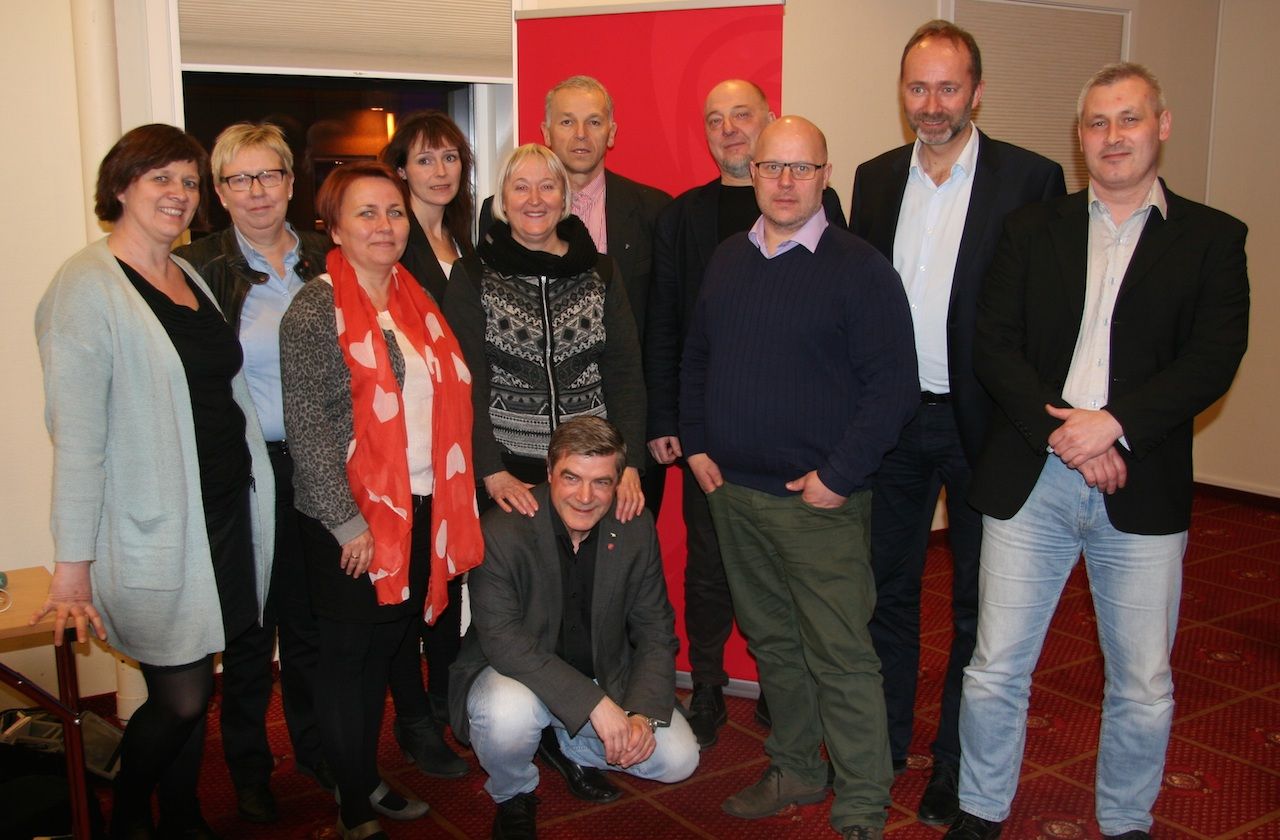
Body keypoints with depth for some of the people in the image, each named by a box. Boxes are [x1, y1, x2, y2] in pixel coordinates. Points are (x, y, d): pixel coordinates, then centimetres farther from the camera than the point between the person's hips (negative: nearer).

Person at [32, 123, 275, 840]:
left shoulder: (190, 276, 12)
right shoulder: (88, 285, -11)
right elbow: (76, 433, -16)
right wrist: (74, 565, -18)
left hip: (226, 512, 7)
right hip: (152, 530, -7)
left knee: (192, 690, 14)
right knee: (182, 696, 0)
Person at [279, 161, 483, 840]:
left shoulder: (415, 301, 9)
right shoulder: (316, 310, -11)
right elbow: (306, 428, -14)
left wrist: (452, 495, 7)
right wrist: (348, 523, -15)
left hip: (421, 506, 6)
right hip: (351, 519, -6)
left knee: (392, 647, 15)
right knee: (351, 657, 6)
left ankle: (372, 779, 32)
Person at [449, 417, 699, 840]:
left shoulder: (636, 528, -9)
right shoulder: (501, 532, -23)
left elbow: (656, 633, -3)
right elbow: (503, 641, -28)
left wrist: (644, 713, -20)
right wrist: (594, 702, -34)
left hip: (606, 679, 4)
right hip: (514, 677, -4)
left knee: (679, 759, -9)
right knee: (509, 710, -36)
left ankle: (572, 746, 20)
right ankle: (513, 797, 0)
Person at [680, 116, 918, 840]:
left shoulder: (859, 268, -9)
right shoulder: (728, 260, 10)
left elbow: (893, 384, -12)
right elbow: (696, 359, 19)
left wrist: (839, 476, -15)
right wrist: (697, 445, 9)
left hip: (820, 500, -6)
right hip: (733, 489, 6)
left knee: (840, 657, -2)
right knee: (771, 641, 17)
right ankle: (796, 771, 33)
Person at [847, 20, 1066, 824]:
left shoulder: (1031, 178, -8)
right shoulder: (876, 177, 6)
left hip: (983, 423, -4)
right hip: (892, 418, 4)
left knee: (978, 607, 10)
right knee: (890, 589, 16)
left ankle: (957, 768, 26)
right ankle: (884, 742, 33)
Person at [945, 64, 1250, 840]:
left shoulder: (1211, 239, 5)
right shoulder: (1034, 229, 9)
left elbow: (1213, 360, -6)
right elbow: (994, 345, 0)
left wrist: (1113, 424, -17)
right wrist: (1059, 432, -13)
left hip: (1144, 489, 0)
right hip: (1030, 480, 1)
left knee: (1144, 686, 10)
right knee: (996, 668, 7)